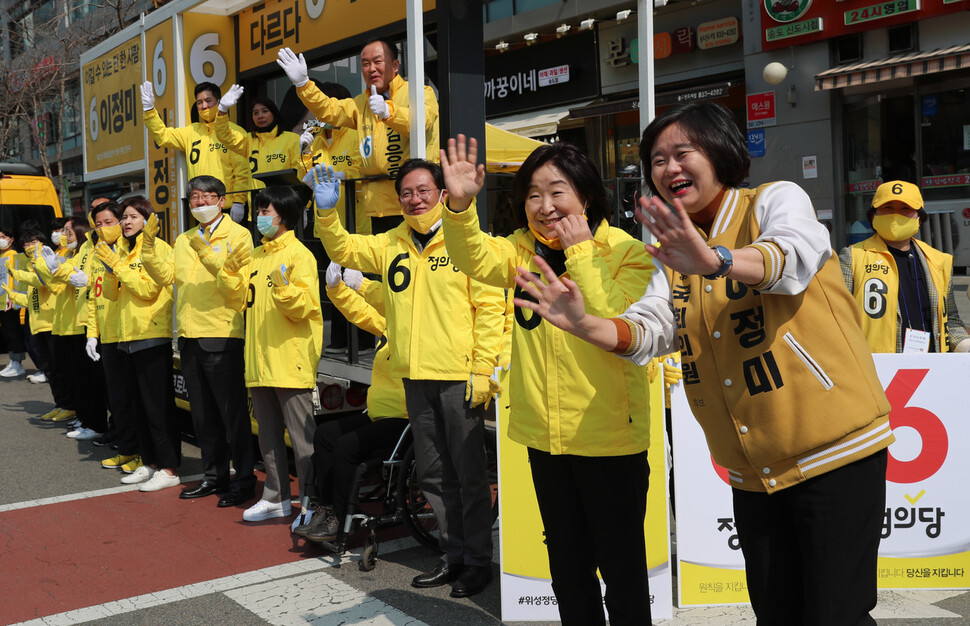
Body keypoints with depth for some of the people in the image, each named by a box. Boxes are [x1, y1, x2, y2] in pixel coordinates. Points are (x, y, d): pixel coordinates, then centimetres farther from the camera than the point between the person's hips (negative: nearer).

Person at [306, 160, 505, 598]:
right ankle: (454, 555, 29)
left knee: (468, 473, 3)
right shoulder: (391, 245, 10)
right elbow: (342, 249, 15)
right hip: (416, 377, 6)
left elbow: (490, 307, -9)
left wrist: (483, 370, -13)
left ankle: (479, 561, 17)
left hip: (458, 377, -6)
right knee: (433, 475, 14)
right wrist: (326, 212, -5)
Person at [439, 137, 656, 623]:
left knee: (622, 569, 9)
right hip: (546, 437, 5)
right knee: (567, 569, 21)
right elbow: (475, 260, -16)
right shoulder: (526, 248, 3)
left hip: (610, 439, -5)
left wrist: (581, 255, -21)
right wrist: (460, 206, -32)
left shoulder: (628, 254, -11)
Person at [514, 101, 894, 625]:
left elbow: (794, 257, -29)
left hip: (834, 449, -6)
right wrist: (583, 323, -22)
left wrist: (716, 260, -49)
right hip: (753, 472, 6)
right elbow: (648, 330, -2)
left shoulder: (778, 200, -6)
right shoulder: (676, 249, 12)